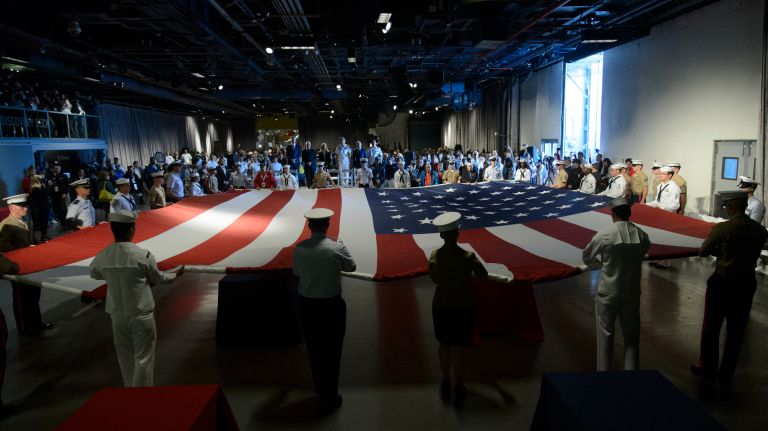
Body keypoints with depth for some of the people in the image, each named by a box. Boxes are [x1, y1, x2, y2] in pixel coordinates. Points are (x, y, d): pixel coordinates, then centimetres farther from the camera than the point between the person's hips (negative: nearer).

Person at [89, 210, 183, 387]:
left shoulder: (103, 256, -6)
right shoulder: (143, 255, -17)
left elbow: (93, 273, 15)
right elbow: (157, 278, -1)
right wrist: (175, 273, 17)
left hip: (117, 315, 5)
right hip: (141, 315, -4)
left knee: (125, 358, 19)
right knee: (143, 358, 7)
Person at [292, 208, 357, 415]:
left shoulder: (299, 249, -9)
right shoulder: (336, 248, -17)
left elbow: (297, 273, 6)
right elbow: (351, 267, 1)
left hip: (307, 304, 3)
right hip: (331, 305, -3)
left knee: (314, 350, 18)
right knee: (332, 351, 13)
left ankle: (322, 394, 37)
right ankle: (330, 398, 24)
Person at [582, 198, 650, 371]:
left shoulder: (604, 235, -15)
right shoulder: (643, 236, -5)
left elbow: (587, 258, -1)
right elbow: (641, 256, 9)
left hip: (608, 293, -2)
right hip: (632, 293, 3)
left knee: (605, 336, 9)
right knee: (631, 337, 13)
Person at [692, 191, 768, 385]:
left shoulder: (721, 228, -17)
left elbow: (703, 252, -7)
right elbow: (752, 254, 8)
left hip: (722, 283, -4)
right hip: (747, 284, 4)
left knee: (711, 327, 12)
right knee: (736, 330, 14)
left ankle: (707, 369, 23)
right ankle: (726, 374, 23)